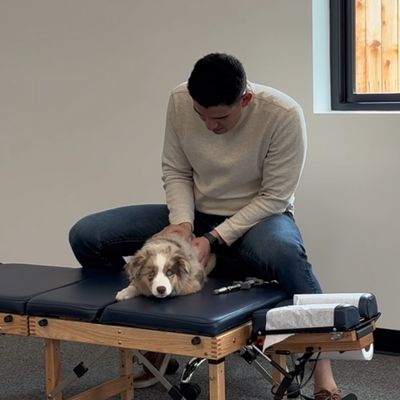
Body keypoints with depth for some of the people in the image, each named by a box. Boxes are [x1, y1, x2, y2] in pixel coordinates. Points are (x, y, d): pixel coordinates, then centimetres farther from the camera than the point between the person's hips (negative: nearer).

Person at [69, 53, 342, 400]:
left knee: (283, 252, -44)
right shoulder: (180, 101, -14)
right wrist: (182, 222, -21)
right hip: (195, 215, 4)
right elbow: (176, 173, -2)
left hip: (259, 217, -4)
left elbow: (274, 197, -19)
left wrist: (215, 240, -26)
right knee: (85, 237, -11)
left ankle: (322, 365, -24)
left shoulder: (284, 114, -25)